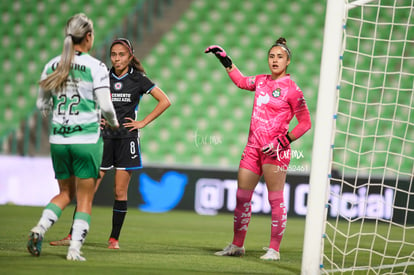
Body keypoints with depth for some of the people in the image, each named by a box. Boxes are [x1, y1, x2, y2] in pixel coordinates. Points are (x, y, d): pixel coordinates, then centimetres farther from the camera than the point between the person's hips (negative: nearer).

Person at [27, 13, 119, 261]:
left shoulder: (52, 66, 4)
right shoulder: (96, 67, -10)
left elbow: (42, 104, 9)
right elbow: (105, 105, -11)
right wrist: (114, 122, 9)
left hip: (58, 139, 4)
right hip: (87, 139, -4)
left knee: (65, 193, 19)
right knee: (85, 198, 7)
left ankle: (39, 229, -4)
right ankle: (74, 249, 0)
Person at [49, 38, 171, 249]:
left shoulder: (138, 79, 0)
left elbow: (165, 101, -1)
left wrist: (143, 122, -5)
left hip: (126, 139, -2)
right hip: (104, 137, 2)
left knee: (120, 192, 0)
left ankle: (114, 238, 9)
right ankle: (73, 236, -5)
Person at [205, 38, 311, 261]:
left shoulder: (291, 88, -6)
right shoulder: (261, 81, 12)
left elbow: (305, 123, -6)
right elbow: (241, 81, 34)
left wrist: (282, 142, -14)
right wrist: (225, 59, 33)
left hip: (274, 150, -7)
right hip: (253, 146, 7)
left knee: (276, 200, -7)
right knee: (242, 196, 8)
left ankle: (274, 249, -3)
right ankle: (237, 245, 18)